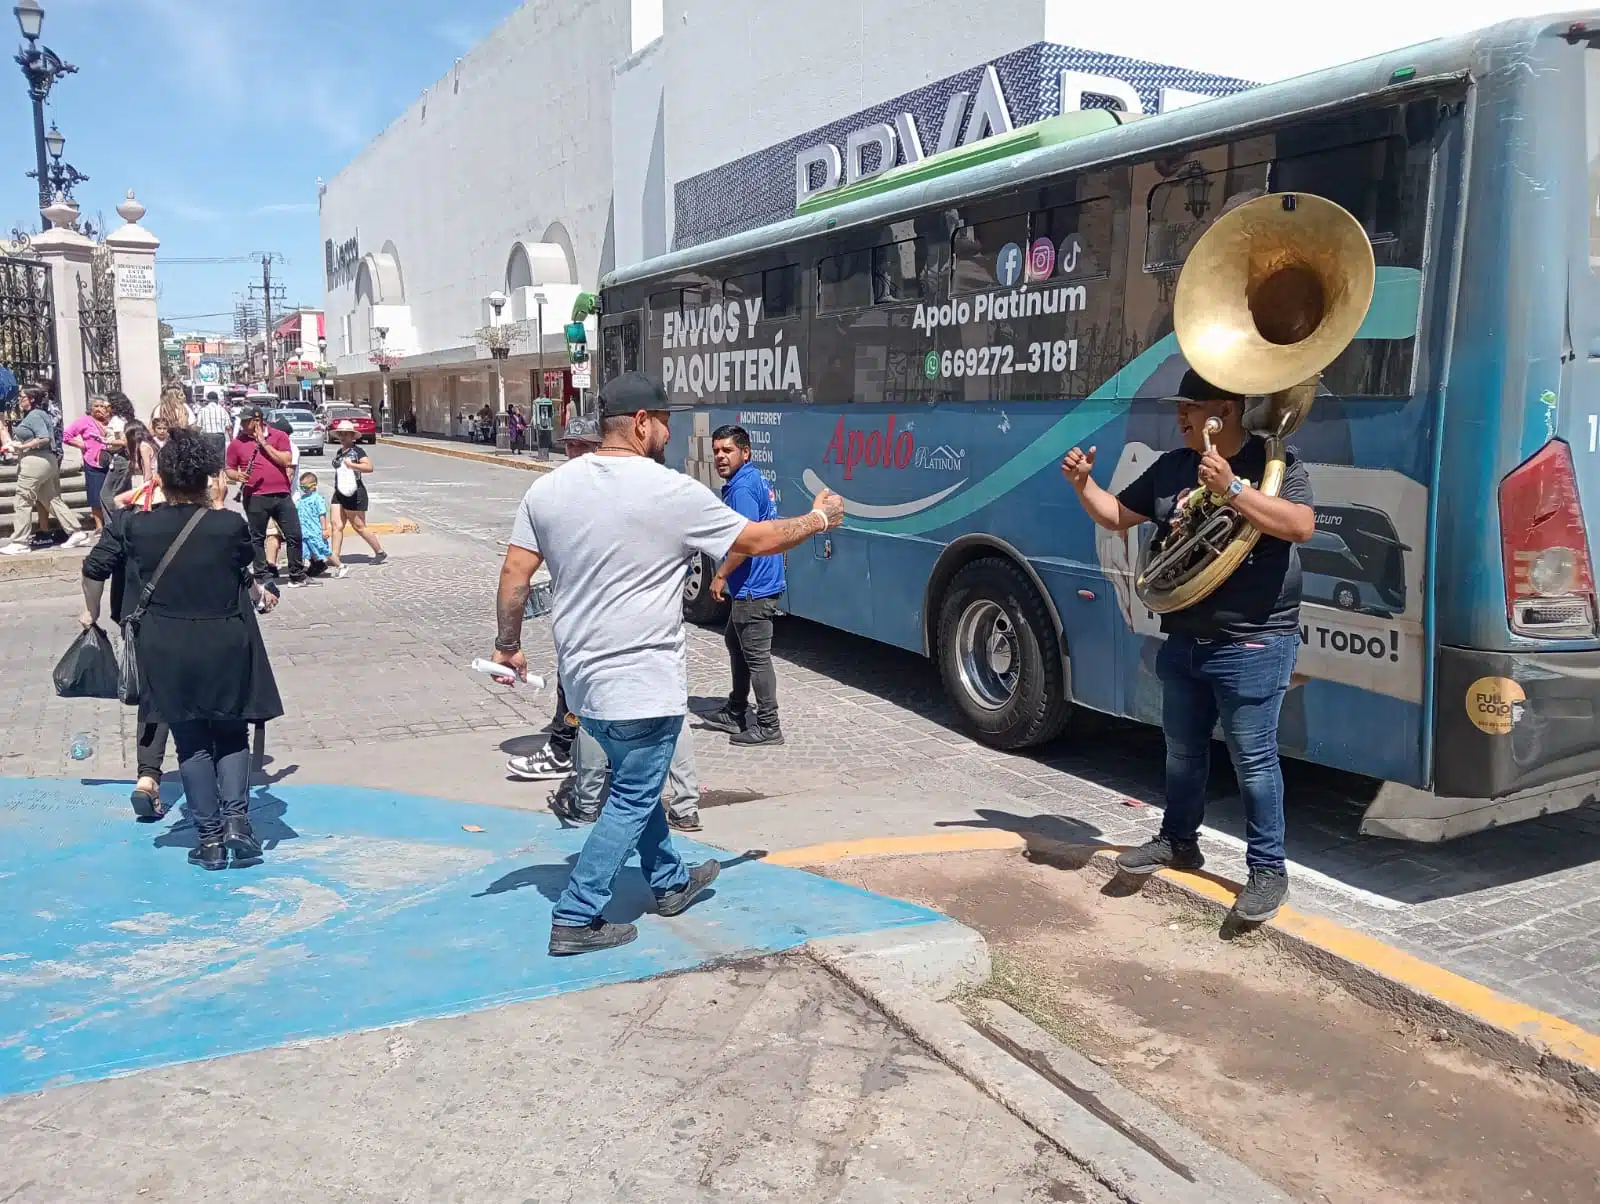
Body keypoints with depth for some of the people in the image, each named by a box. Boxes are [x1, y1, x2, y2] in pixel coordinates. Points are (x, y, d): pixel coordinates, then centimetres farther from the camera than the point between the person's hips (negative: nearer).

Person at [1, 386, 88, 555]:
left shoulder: (34, 415, -13)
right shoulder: (34, 415, 17)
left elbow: (44, 438, -24)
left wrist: (22, 447, -18)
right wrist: (18, 446, 11)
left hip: (35, 462, -10)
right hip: (46, 461, 10)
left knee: (22, 502, -4)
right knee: (52, 499, 12)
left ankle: (20, 543, -1)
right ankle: (76, 533, 12)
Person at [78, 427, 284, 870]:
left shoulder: (135, 526, -4)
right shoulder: (231, 525, -9)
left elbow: (96, 568, 8)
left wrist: (91, 612, 24)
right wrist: (259, 593, 29)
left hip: (168, 652, 1)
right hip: (226, 647, -1)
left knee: (192, 742, 11)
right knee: (231, 734, 16)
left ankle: (209, 838, 12)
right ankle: (236, 817, 1)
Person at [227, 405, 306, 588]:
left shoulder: (279, 436, 5)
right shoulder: (237, 443, 7)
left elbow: (287, 461, -7)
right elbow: (229, 470, 12)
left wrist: (264, 443, -7)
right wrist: (237, 475, -11)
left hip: (282, 495, 0)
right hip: (255, 498, 0)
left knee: (294, 535, 2)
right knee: (257, 538, 4)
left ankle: (297, 575, 13)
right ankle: (261, 576, 13)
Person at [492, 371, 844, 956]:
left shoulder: (549, 487, 1)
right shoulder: (674, 492, -14)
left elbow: (514, 574, 2)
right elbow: (758, 540, -5)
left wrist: (508, 643, 15)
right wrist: (819, 518, 12)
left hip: (582, 676, 7)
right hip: (643, 684, -7)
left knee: (635, 781, 24)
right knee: (632, 801, 7)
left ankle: (670, 882, 40)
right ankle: (576, 919, 10)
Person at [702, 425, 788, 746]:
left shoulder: (743, 487, -19)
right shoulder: (754, 479, 14)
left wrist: (721, 575, -15)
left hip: (754, 588, -11)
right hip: (749, 586, 11)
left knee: (756, 656, -4)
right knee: (734, 642, 23)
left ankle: (768, 726, 4)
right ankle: (736, 713, 34)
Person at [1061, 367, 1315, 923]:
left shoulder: (1274, 461, -8)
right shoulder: (1172, 467, 9)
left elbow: (1300, 525, -24)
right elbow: (1116, 516, 16)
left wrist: (1231, 488, -29)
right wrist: (1083, 483, -1)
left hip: (1253, 644, -6)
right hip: (1184, 641, 7)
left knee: (1253, 760, 0)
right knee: (1182, 750, 19)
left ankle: (1268, 870, 14)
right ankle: (1178, 840, 37)